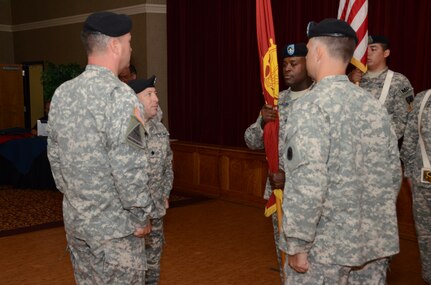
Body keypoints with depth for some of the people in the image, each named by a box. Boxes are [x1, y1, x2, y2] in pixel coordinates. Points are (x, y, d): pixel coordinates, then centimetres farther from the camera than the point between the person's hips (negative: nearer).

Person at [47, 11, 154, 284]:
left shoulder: (62, 93, 3)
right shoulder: (119, 95, -20)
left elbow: (55, 156, 9)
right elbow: (129, 168, -22)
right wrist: (141, 217, -10)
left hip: (75, 220, 7)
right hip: (114, 226, -7)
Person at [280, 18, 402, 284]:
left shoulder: (312, 105, -14)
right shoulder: (375, 105, 5)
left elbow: (307, 183, -21)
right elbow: (393, 175, 10)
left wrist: (298, 244, -14)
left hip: (327, 244, -6)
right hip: (375, 240, 6)